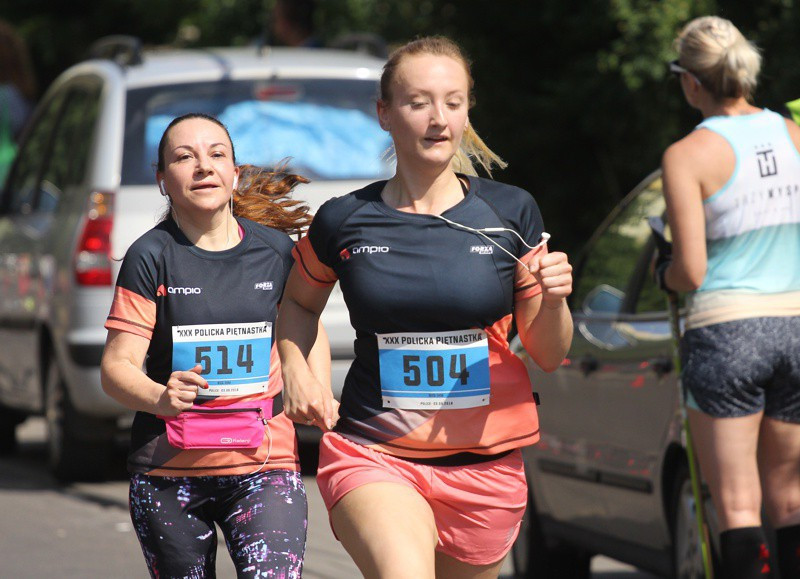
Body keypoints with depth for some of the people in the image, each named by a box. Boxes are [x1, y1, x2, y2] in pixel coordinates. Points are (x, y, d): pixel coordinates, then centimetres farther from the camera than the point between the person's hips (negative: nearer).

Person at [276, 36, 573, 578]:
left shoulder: (511, 212, 1)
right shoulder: (345, 221, -1)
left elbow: (549, 356, 4)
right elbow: (300, 303, 21)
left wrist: (553, 300, -16)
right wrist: (297, 372, 3)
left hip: (485, 465, 2)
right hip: (371, 454, -2)